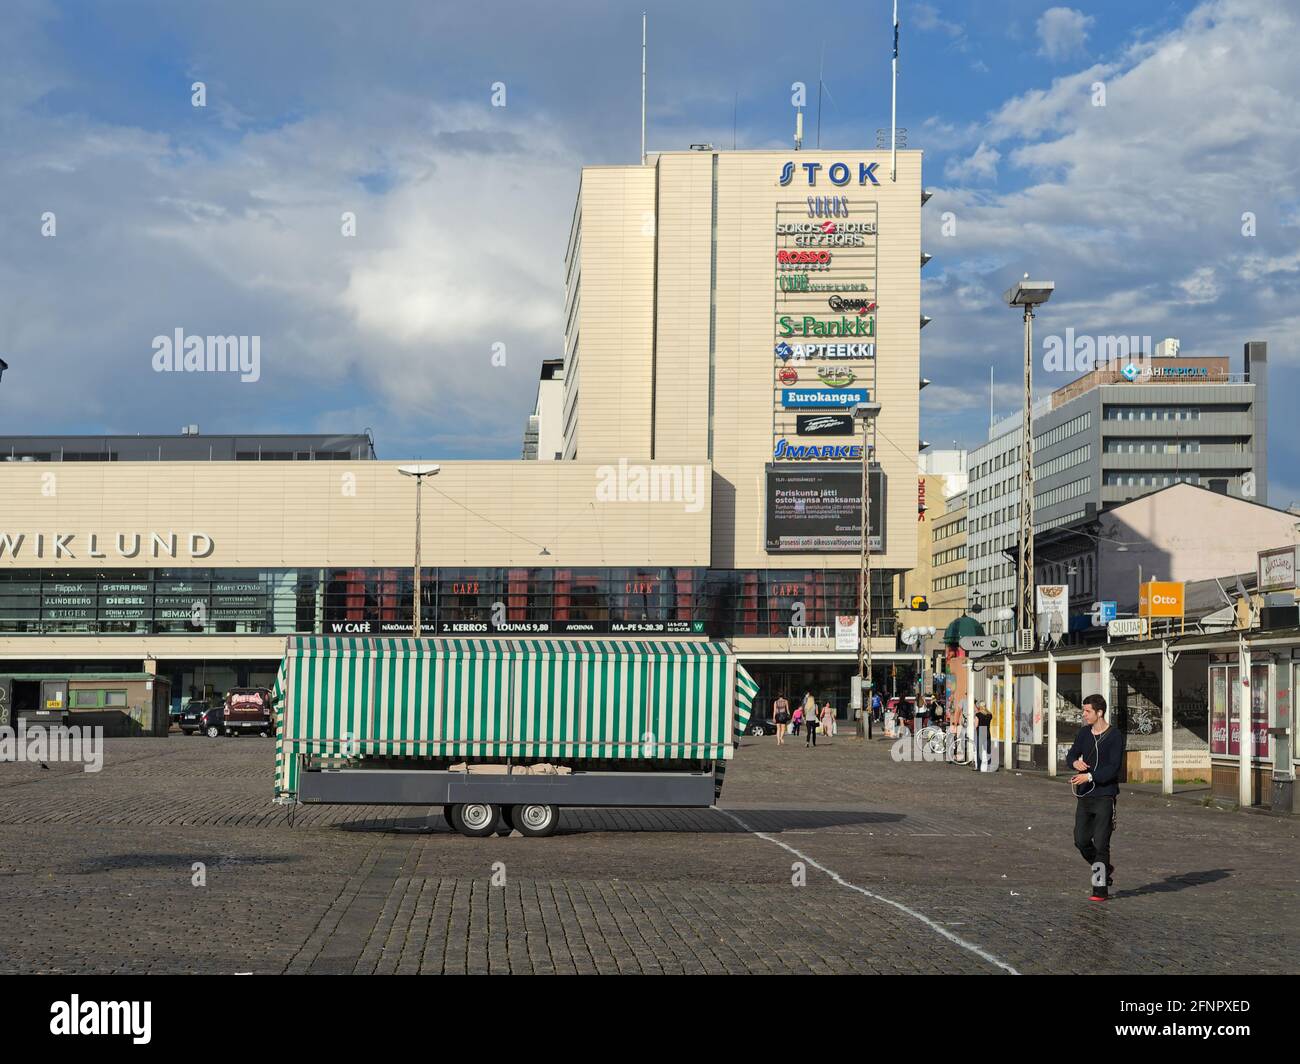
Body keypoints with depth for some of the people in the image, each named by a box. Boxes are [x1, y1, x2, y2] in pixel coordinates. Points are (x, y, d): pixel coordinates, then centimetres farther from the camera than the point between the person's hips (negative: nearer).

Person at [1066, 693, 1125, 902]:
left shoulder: (1115, 736, -10)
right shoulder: (1084, 733, 9)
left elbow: (1114, 768, -16)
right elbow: (1070, 756, 12)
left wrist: (1090, 776, -23)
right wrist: (1076, 762, -11)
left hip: (1105, 796, -6)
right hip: (1085, 796, 6)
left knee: (1100, 844, -7)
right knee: (1081, 840, 6)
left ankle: (1100, 888, 0)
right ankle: (1106, 870, 29)